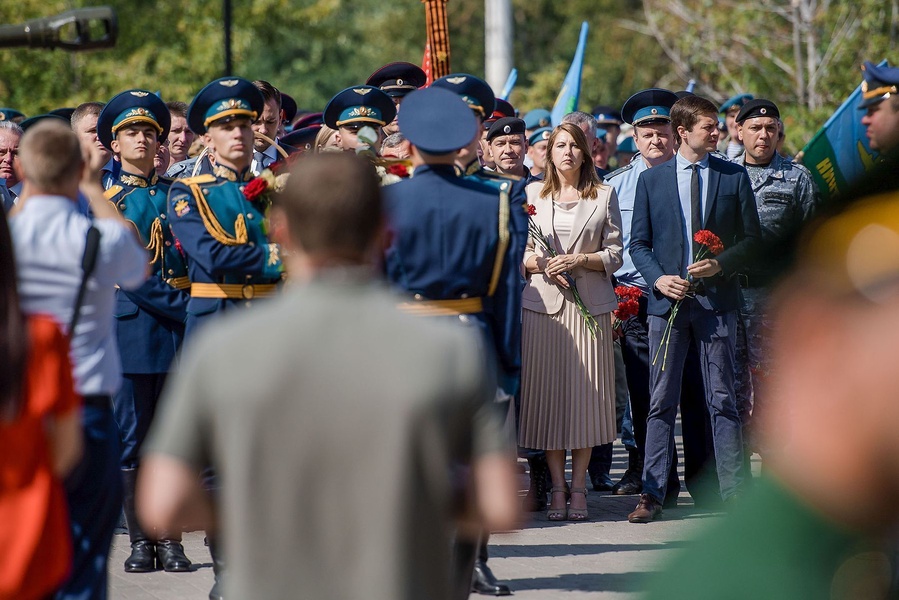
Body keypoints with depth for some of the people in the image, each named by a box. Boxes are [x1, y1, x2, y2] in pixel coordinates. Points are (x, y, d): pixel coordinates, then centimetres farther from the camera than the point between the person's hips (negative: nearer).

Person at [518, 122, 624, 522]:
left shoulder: (604, 196, 9)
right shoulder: (532, 194, 12)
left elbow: (614, 255, 6)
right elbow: (519, 252, 11)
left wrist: (580, 260, -10)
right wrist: (539, 264, -9)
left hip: (589, 304, -1)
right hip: (543, 303, 1)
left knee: (585, 394, -3)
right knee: (547, 392, -3)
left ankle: (578, 486, 3)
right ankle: (557, 487, 2)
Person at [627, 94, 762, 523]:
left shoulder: (734, 177, 5)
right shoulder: (651, 180, 6)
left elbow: (751, 238, 6)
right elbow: (638, 243, 8)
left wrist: (720, 264, -11)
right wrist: (658, 278, -10)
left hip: (716, 298, 0)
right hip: (667, 299, 0)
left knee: (722, 400, 3)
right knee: (661, 402, 2)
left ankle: (733, 492, 7)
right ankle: (651, 494, 4)